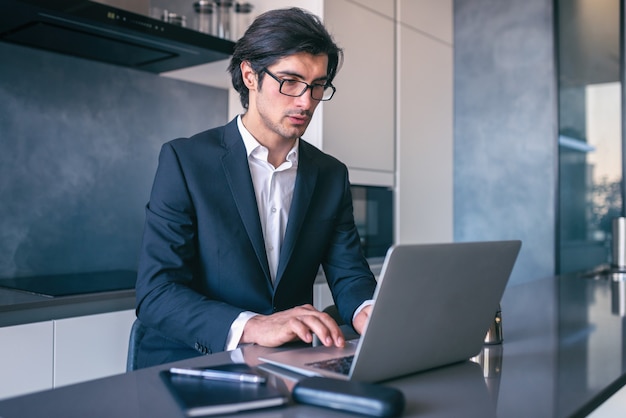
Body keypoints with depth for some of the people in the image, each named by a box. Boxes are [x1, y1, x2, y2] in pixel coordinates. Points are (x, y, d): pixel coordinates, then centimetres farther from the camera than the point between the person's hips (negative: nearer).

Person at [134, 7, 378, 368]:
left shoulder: (331, 175, 7)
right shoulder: (185, 160, -7)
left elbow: (350, 275, 5)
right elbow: (155, 292, -14)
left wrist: (367, 311, -19)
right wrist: (252, 326, -30)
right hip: (191, 364, -4)